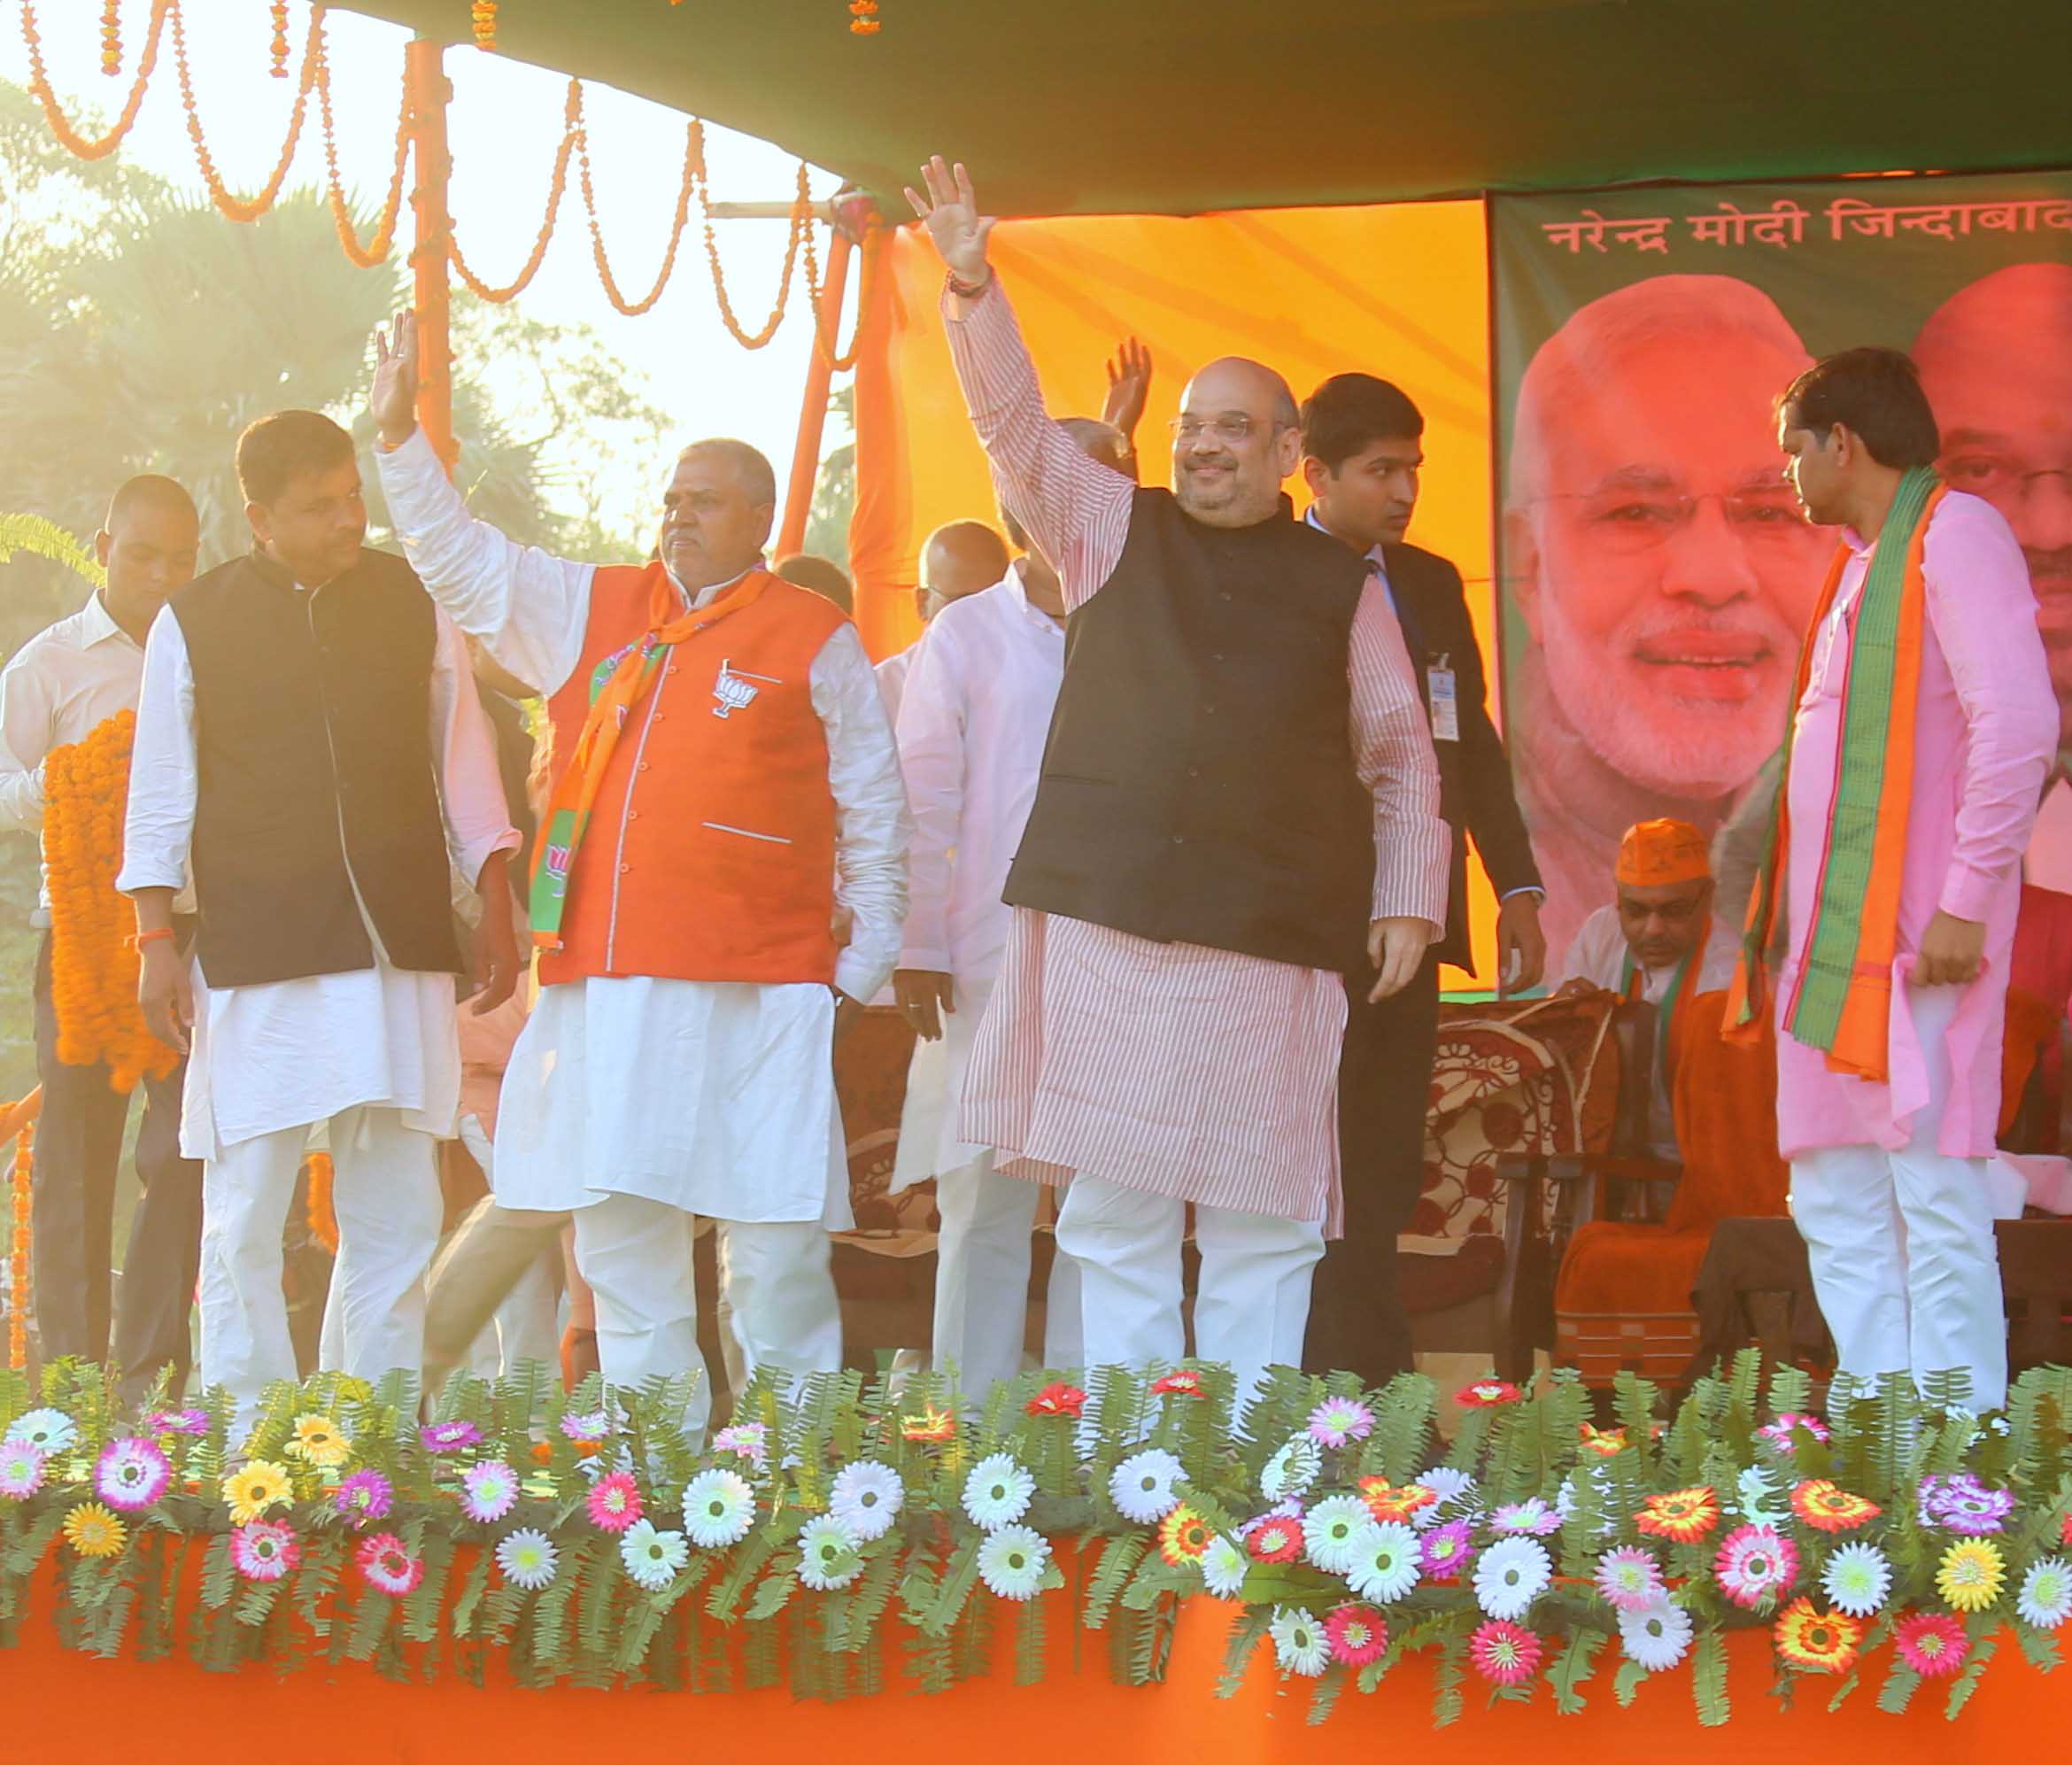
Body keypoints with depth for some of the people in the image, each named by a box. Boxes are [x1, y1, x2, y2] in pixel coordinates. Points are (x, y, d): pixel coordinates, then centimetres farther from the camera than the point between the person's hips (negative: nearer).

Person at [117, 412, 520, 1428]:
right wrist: (157, 941, 3)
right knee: (244, 1219, -3)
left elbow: (463, 761, 15)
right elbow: (161, 798, 8)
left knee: (396, 1211, 3)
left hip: (400, 952, 2)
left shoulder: (416, 607, 8)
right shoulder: (194, 623, 3)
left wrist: (496, 909, 13)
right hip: (255, 961, -2)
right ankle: (244, 1437, 3)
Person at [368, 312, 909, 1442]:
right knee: (619, 1238, 6)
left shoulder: (815, 641, 3)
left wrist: (862, 967, 3)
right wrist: (401, 433, 10)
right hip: (604, 985, 5)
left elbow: (872, 816, 5)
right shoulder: (591, 609, 15)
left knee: (775, 1247, -5)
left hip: (758, 993, -5)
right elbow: (460, 561, 20)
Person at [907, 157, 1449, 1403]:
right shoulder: (1114, 531, 13)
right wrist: (975, 291, -9)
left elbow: (1402, 754, 15)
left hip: (1271, 943, 0)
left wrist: (1409, 899, 6)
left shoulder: (1341, 587, 11)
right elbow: (1018, 424, 4)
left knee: (1262, 1227, -1)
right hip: (1105, 924, 1)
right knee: (1115, 1214, 0)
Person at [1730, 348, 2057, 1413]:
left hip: (1917, 935, -10)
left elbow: (2020, 726, -17)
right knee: (1837, 1205, 9)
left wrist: (1965, 901, -21)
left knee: (1932, 1197, -10)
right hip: (1835, 936, 10)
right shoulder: (1863, 564, 21)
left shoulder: (1954, 536, -8)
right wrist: (1780, 910, 18)